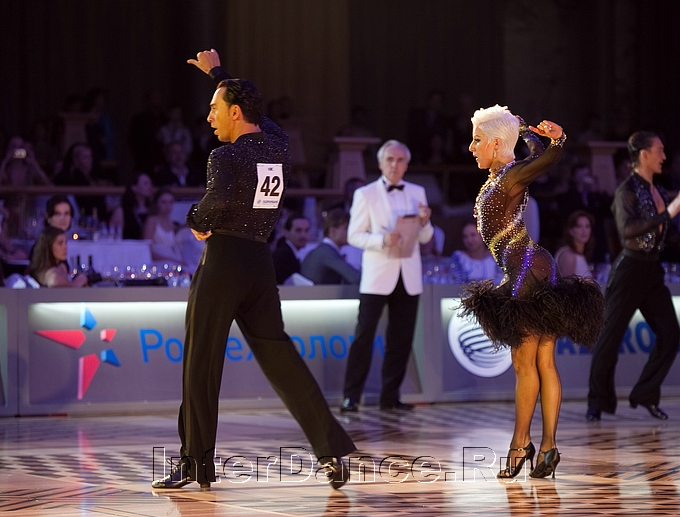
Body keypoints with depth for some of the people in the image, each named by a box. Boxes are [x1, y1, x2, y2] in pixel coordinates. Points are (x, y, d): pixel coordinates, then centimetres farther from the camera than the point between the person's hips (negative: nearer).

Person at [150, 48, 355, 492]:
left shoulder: (226, 157, -12)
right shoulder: (279, 146, 8)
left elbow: (219, 200, -31)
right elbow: (255, 113, 29)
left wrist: (197, 221, -11)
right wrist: (217, 73, 38)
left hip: (222, 260, -6)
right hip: (261, 263, 6)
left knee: (201, 362, 2)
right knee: (280, 357, 8)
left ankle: (197, 461, 6)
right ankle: (333, 449, 0)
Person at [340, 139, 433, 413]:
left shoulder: (417, 193, 12)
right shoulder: (365, 194, 0)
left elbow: (424, 237, 14)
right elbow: (354, 235, -3)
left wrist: (424, 223, -9)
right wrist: (382, 240, -20)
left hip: (408, 276, 4)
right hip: (377, 275, -4)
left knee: (401, 338, 5)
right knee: (364, 333, -9)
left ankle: (391, 396, 13)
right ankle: (351, 395, -8)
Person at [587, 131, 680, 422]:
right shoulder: (627, 191, -12)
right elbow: (626, 229, -26)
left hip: (653, 271, 7)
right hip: (630, 269, -7)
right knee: (612, 336, -1)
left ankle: (646, 395, 12)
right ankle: (598, 402, 8)